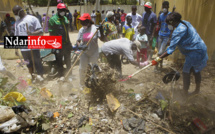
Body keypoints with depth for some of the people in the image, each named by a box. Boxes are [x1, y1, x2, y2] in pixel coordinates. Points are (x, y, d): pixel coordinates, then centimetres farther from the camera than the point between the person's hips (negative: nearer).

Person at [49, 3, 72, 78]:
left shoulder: (65, 18, 12)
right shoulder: (53, 19, -8)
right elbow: (51, 33, -9)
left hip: (67, 43, 6)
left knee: (68, 59, 16)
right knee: (59, 60, 5)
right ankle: (61, 75, 20)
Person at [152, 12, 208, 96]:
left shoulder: (178, 31, -25)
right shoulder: (185, 23, 3)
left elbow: (171, 49, -29)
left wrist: (158, 59, -29)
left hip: (195, 53, -10)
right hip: (201, 50, 10)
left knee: (186, 72, 0)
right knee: (196, 71, 23)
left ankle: (185, 93, 12)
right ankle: (197, 90, 42)